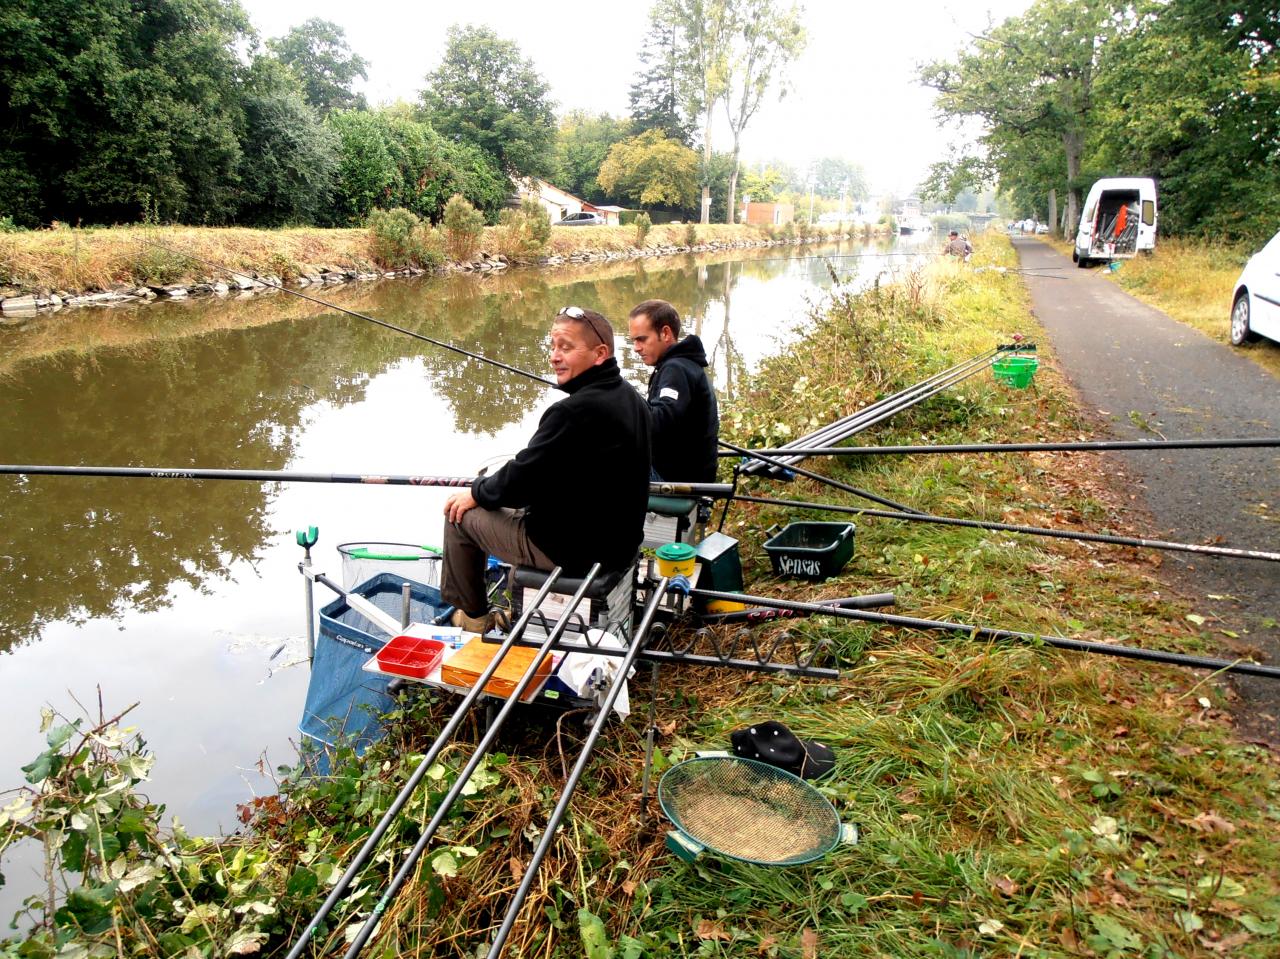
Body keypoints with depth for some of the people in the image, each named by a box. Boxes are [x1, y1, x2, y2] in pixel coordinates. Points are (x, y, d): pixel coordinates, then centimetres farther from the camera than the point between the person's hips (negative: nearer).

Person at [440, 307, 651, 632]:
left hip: (574, 551, -9)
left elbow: (521, 479, -20)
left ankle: (472, 616, 24)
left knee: (460, 513, 7)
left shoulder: (574, 410, -27)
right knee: (522, 509, 31)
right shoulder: (630, 399, 2)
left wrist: (476, 493, 0)